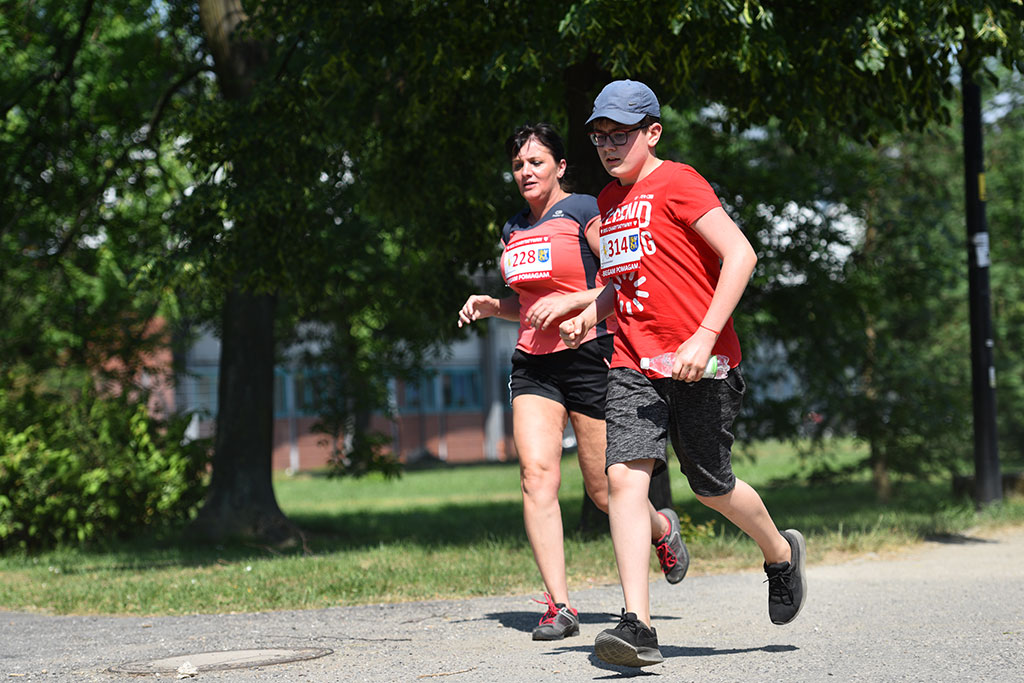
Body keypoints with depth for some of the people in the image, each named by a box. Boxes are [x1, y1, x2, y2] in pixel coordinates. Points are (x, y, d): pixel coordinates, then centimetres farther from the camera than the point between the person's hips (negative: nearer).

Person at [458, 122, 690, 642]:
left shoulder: (584, 212, -5)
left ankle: (662, 527, 36)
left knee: (603, 491, 1)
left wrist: (573, 300, -19)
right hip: (533, 364, 5)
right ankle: (559, 605, -13)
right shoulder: (513, 230, 16)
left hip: (590, 358, -5)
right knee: (536, 473, -13)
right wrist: (492, 307, 9)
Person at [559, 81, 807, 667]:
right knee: (625, 478, -13)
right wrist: (590, 315, 10)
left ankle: (781, 553, 37)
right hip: (633, 365, 6)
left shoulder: (676, 183, -8)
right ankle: (638, 626, -18)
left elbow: (741, 254, -16)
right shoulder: (610, 200, 17)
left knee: (711, 487, 6)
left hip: (699, 365, -6)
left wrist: (704, 337, -22)